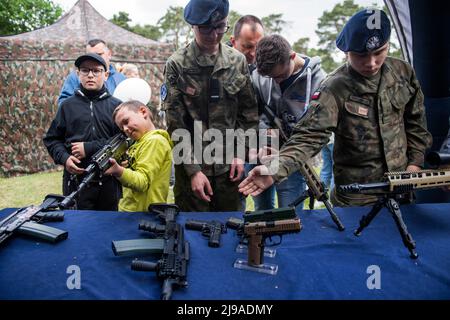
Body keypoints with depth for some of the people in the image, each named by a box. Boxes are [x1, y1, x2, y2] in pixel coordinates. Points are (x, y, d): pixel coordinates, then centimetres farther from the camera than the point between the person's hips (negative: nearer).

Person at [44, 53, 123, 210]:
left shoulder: (116, 106, 2)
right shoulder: (67, 105, 9)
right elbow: (52, 139, 13)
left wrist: (89, 148, -12)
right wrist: (64, 158, -6)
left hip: (109, 181, -1)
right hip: (75, 180, 1)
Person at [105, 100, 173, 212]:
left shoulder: (155, 141, -13)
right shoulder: (139, 143, 15)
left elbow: (142, 182, -22)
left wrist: (119, 172, -36)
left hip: (144, 212, -8)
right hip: (129, 208, 8)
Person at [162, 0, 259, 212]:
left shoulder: (238, 61, 2)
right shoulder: (177, 65, -7)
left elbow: (249, 112, 6)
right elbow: (176, 125, -10)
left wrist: (240, 153, -2)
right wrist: (193, 170, -12)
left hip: (229, 166, 3)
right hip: (191, 166, -2)